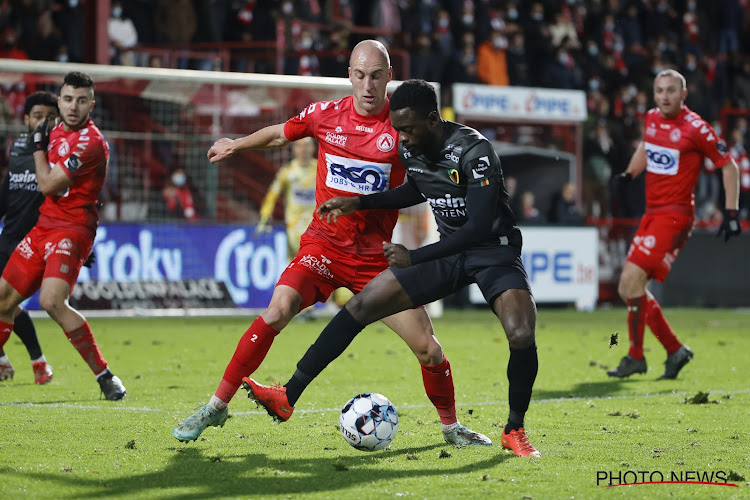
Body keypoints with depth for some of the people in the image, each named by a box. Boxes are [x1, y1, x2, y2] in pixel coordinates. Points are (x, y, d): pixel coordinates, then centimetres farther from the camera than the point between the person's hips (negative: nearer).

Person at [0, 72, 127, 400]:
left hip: (71, 231, -9)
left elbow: (48, 184, -15)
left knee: (52, 301, -27)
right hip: (44, 226, 9)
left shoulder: (90, 142, -17)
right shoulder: (58, 132, 13)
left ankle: (104, 376, -21)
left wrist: (39, 145, -3)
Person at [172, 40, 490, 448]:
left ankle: (451, 427, 21)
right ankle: (216, 407, -11)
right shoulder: (325, 116, -2)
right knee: (276, 312, -23)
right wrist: (235, 145, 33)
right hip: (324, 244, 0)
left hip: (376, 256, 0)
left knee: (428, 349, -5)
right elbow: (280, 134, 19)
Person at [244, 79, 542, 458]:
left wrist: (414, 257, -28)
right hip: (449, 252, 6)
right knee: (361, 305, -3)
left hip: (494, 249, -6)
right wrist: (359, 203, 11)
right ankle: (288, 397, 1)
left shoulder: (473, 151, -26)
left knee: (521, 336, -31)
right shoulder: (409, 150, -3)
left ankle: (515, 430, -5)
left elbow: (479, 227, -30)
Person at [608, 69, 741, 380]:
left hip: (675, 214, -8)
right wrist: (629, 173, 13)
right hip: (652, 212, 8)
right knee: (628, 287, 6)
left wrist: (731, 213, -7)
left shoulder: (696, 128, -12)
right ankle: (675, 351, 17)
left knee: (633, 278, -18)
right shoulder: (651, 119, 8)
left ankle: (636, 357, -8)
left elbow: (729, 166, -4)